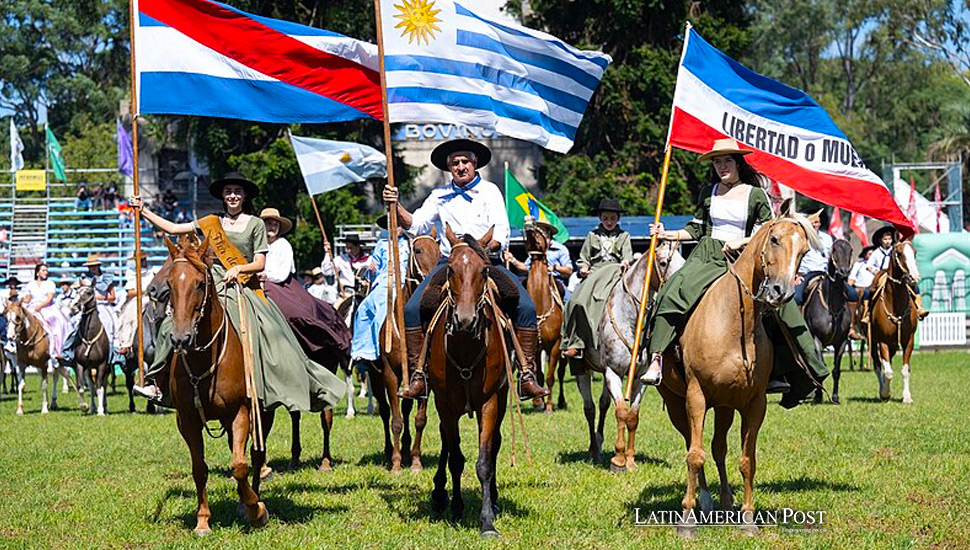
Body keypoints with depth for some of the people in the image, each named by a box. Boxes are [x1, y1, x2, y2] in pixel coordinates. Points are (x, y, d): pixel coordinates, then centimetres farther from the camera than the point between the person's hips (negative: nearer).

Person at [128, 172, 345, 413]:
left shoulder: (256, 224, 6)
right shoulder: (212, 223, 13)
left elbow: (260, 264, 3)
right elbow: (173, 229, 13)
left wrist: (238, 268, -15)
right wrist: (143, 211, 10)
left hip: (243, 289, -3)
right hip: (212, 288, 3)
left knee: (273, 335, -15)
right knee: (172, 325, -15)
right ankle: (156, 382, -10)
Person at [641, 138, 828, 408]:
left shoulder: (756, 195, 5)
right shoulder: (708, 193, 12)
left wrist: (741, 242, -11)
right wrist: (666, 234, 7)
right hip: (706, 257, 0)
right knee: (674, 293, -27)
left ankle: (776, 373, -14)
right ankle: (655, 360, -32)